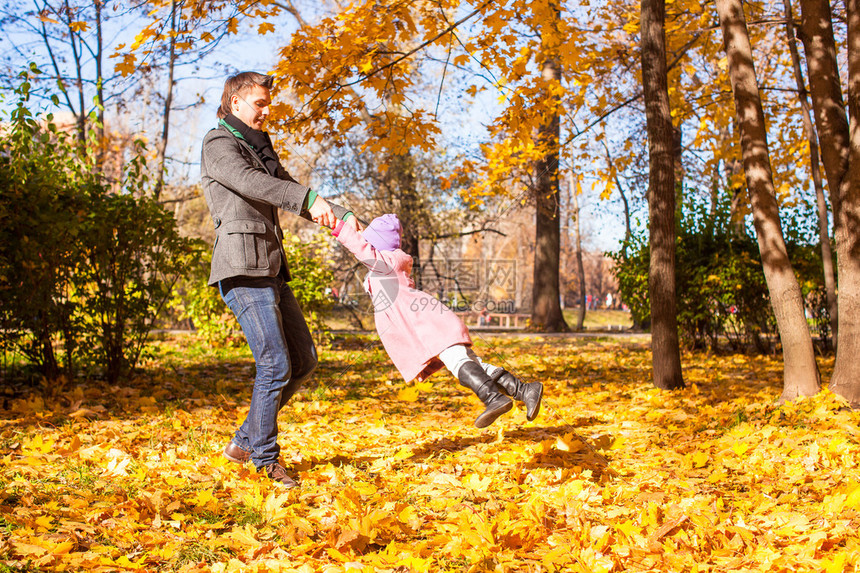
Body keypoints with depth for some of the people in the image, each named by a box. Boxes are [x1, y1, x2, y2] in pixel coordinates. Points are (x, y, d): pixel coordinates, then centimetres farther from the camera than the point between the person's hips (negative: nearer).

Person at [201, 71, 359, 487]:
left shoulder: (260, 146, 24)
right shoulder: (219, 145, -4)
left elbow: (288, 194, 25)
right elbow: (251, 183, -24)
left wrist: (342, 218, 11)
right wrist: (310, 199, -38)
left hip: (271, 269, 9)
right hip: (242, 269, -9)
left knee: (304, 360, 9)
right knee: (276, 364, -12)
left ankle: (246, 441, 17)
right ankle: (265, 460, 2)